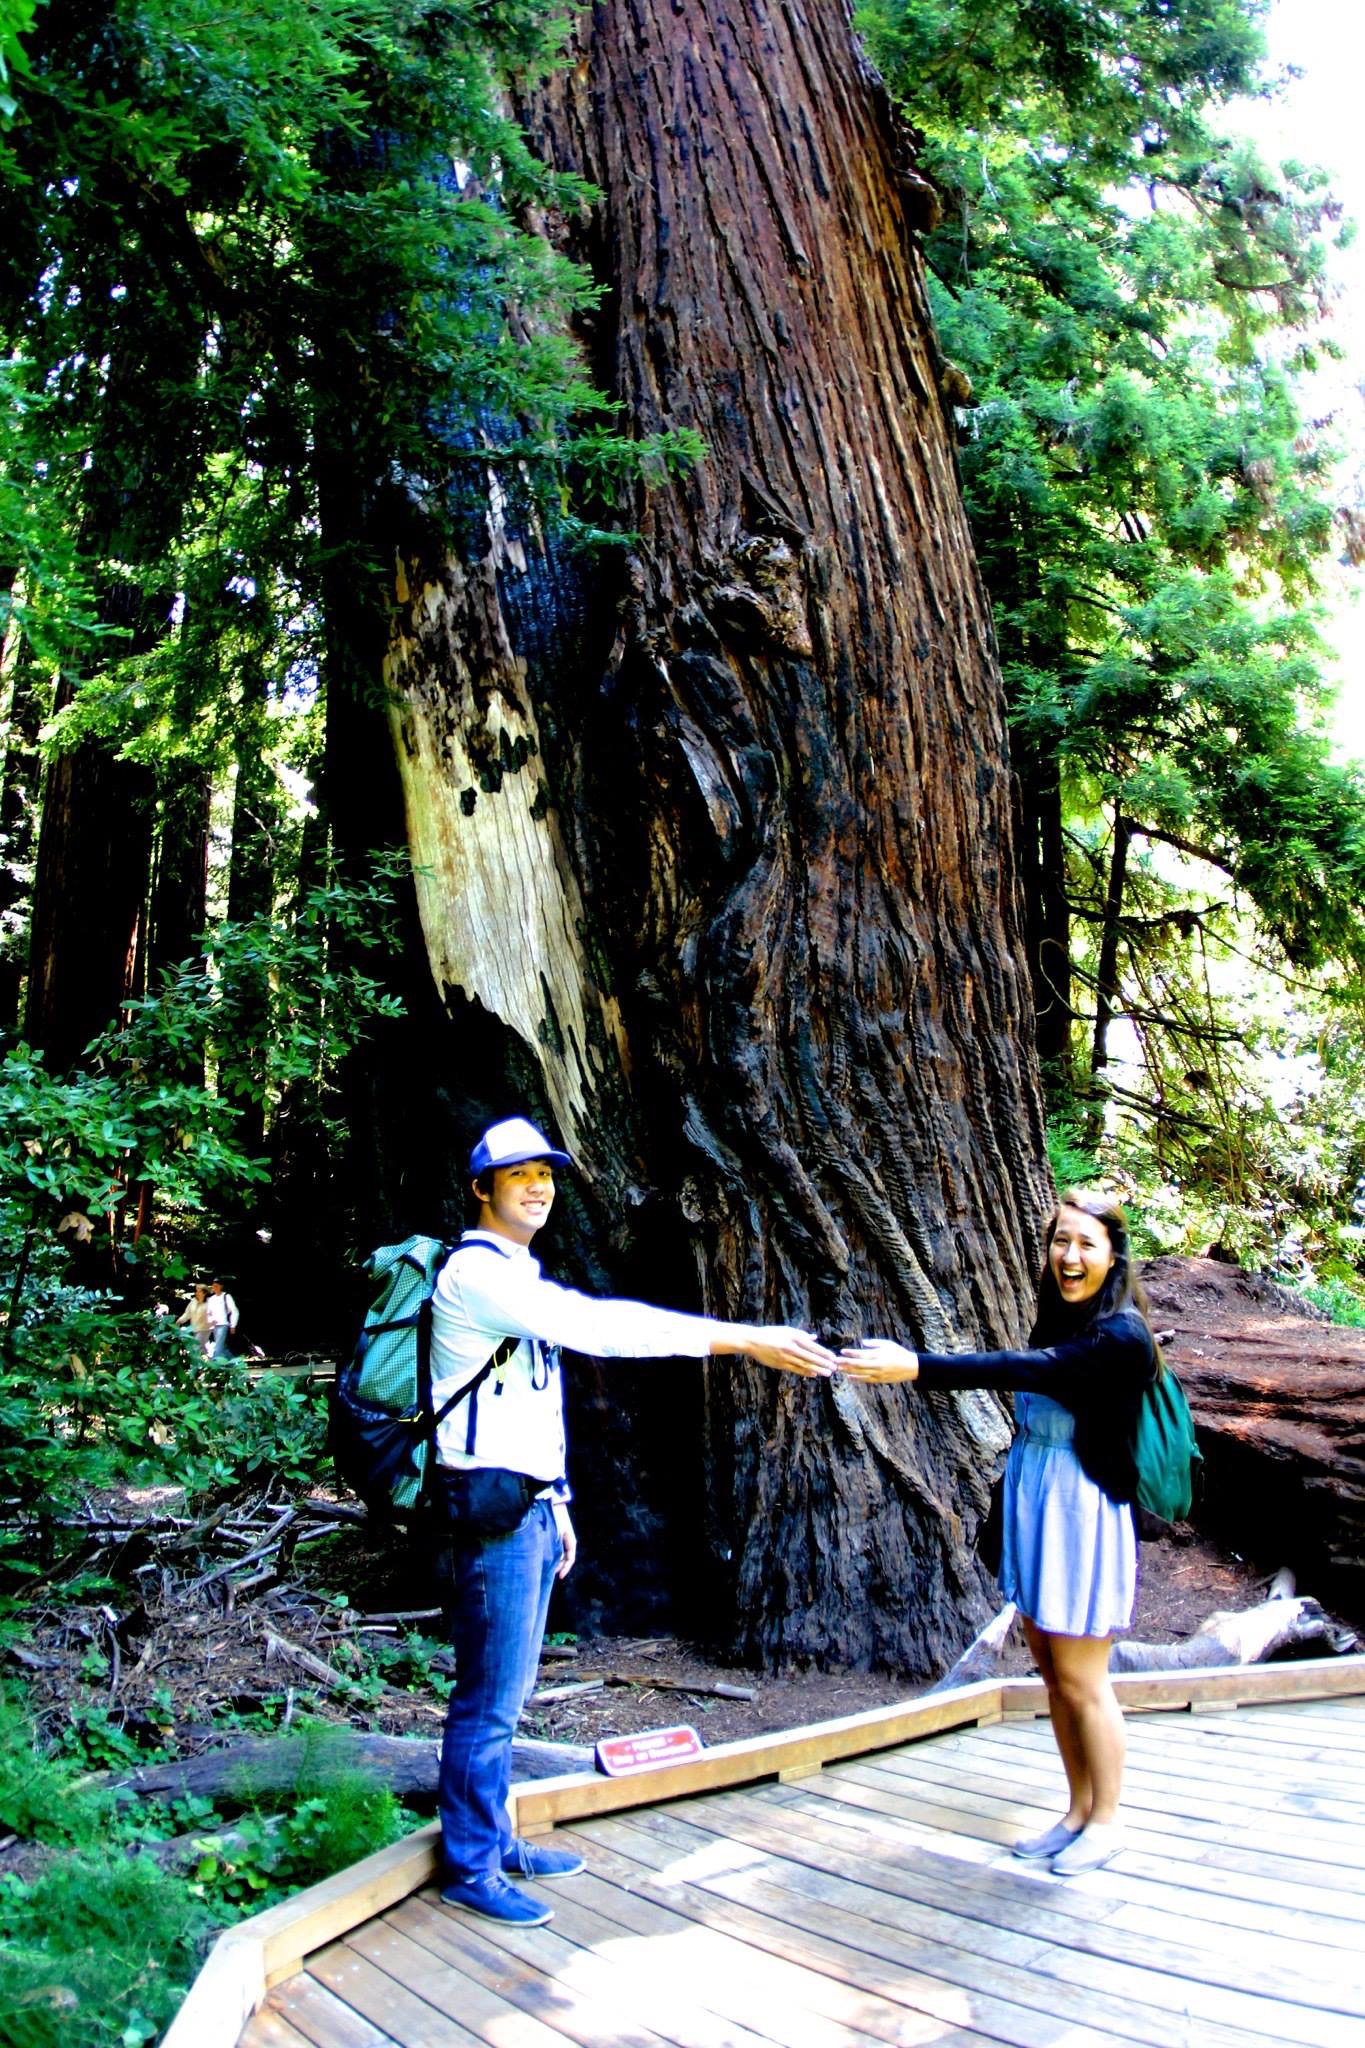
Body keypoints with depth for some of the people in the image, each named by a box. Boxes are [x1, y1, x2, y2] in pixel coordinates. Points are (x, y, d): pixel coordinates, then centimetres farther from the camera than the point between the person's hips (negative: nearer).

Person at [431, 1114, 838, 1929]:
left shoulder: (519, 1277, 16)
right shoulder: (476, 1272, -17)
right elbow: (595, 1324, -28)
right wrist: (743, 1340, -31)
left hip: (529, 1510, 9)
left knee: (508, 1692, 17)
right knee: (489, 1696, 0)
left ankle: (497, 1840, 29)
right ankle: (471, 1866, 14)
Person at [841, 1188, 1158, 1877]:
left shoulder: (1122, 1338, -20)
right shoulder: (1058, 1319, 6)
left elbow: (1022, 1371, -32)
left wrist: (915, 1366, -38)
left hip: (1083, 1511, -8)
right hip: (1032, 1502, 8)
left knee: (1080, 1680, 5)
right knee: (1053, 1672, 16)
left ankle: (1107, 1821, 24)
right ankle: (1078, 1811, 31)